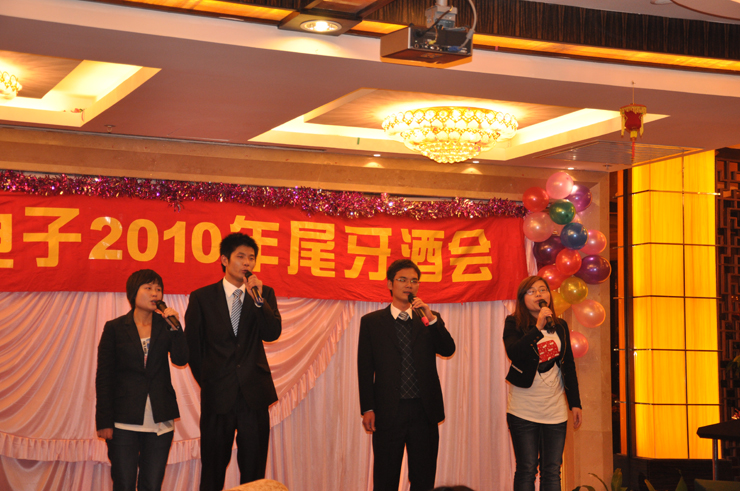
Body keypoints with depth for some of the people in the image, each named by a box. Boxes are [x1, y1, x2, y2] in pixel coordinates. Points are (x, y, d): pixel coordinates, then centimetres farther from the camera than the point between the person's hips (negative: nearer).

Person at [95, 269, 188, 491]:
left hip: (159, 420, 2)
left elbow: (181, 359, -4)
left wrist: (175, 327, -16)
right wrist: (104, 421, -4)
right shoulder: (115, 328, 1)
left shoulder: (165, 325, 8)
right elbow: (103, 377, 0)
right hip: (124, 421, -2)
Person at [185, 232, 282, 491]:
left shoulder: (264, 294, 7)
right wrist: (205, 380, 7)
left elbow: (272, 333, -7)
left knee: (254, 469, 5)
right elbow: (192, 344, 7)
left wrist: (258, 299, -18)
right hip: (217, 394, -1)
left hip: (254, 393, 1)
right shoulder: (202, 297, 3)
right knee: (213, 469, 7)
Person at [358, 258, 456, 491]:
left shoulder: (430, 319, 11)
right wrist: (368, 409, -5)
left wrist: (431, 318, -15)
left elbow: (448, 350, -3)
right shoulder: (372, 322, 4)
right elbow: (365, 368, 2)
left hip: (424, 411, 2)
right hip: (389, 411, -2)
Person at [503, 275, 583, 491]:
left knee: (552, 471, 3)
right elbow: (513, 353, -21)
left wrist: (575, 403, 9)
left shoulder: (560, 326, 9)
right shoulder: (514, 324, -2)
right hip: (524, 410, -3)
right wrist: (538, 327, -26)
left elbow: (569, 366, 12)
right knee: (526, 470, -1)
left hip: (554, 410, 3)